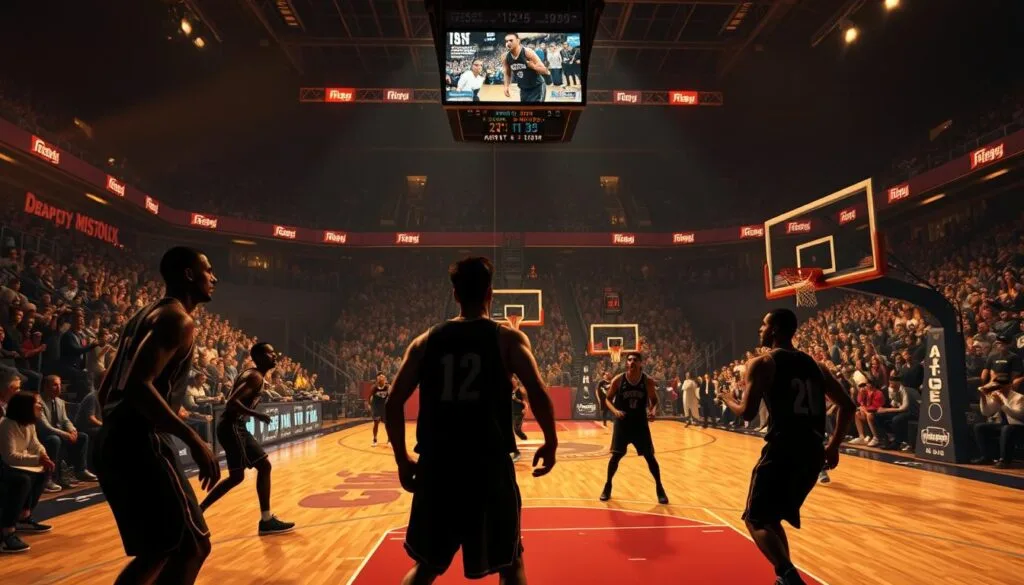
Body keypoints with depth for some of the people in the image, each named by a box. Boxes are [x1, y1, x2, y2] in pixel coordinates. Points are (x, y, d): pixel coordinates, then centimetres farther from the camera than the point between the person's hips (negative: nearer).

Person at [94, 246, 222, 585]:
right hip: (142, 445, -10)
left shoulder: (147, 315, 19)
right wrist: (195, 441, -25)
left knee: (160, 550, 18)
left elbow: (106, 390, 22)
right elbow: (139, 385, -25)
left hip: (116, 443, 10)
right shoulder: (177, 319, -11)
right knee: (192, 547, -3)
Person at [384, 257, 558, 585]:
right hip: (491, 465, -2)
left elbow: (393, 403, 6)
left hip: (436, 466, 3)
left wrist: (402, 460, 16)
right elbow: (538, 394, -10)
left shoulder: (425, 342, 8)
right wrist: (551, 443, 5)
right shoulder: (508, 339, 1)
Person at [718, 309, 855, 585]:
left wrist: (728, 400, 9)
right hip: (813, 452, 7)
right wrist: (833, 446, 19)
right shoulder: (814, 365, 16)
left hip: (783, 451, -7)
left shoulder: (762, 363, -5)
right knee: (772, 518, 23)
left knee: (756, 520, 5)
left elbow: (748, 412, -12)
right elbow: (847, 406, 14)